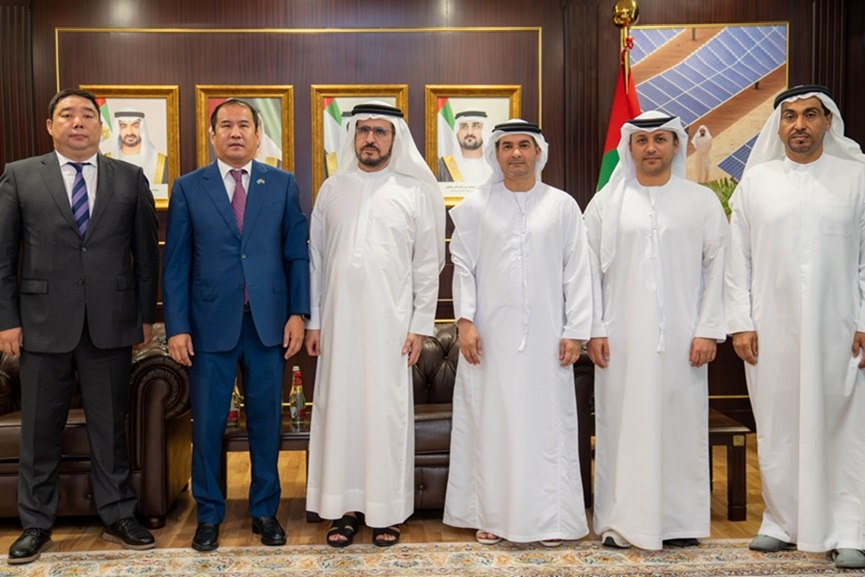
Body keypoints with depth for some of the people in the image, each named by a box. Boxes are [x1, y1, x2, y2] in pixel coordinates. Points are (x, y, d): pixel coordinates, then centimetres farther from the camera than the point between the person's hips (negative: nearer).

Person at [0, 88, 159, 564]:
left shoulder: (130, 179, 6)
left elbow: (146, 253, 6)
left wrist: (146, 315, 4)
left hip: (111, 325, 0)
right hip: (45, 324, 0)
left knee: (110, 428, 10)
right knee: (40, 431, 9)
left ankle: (117, 517, 23)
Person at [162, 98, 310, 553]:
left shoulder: (282, 184, 5)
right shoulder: (188, 188, 3)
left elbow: (298, 254, 4)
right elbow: (176, 264, 1)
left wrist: (297, 313, -4)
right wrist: (176, 327, -5)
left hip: (268, 323, 1)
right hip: (210, 325, 0)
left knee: (266, 422, 10)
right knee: (207, 425, 8)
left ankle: (265, 510, 26)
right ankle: (209, 514, 26)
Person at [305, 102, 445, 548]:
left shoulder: (417, 192, 1)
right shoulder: (332, 189, 8)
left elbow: (427, 264, 1)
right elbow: (315, 257, 9)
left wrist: (420, 326, -3)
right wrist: (313, 320, 5)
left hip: (390, 322, -2)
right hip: (339, 321, 2)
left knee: (386, 411, 3)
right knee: (339, 407, 6)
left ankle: (387, 510, 16)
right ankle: (345, 506, 19)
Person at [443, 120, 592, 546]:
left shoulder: (563, 206, 5)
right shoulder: (475, 206, 5)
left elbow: (576, 271, 3)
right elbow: (463, 266, 4)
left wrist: (575, 330, -3)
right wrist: (465, 320, -6)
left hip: (546, 335, 0)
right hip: (490, 334, 0)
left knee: (546, 423, 4)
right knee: (490, 422, 5)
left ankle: (549, 517, 15)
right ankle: (491, 514, 17)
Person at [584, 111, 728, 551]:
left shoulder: (702, 201, 6)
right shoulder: (606, 202, 6)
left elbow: (716, 267, 3)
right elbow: (591, 269, 4)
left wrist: (708, 330, -3)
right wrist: (595, 329, -2)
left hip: (680, 336, 0)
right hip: (622, 337, 0)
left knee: (680, 424, 5)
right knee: (623, 425, 4)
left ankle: (679, 520, 18)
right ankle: (621, 520, 13)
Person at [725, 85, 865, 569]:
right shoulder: (755, 181, 6)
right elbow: (738, 257, 4)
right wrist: (741, 323, -1)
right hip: (771, 330, 1)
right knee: (777, 429, 7)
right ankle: (783, 524, 20)